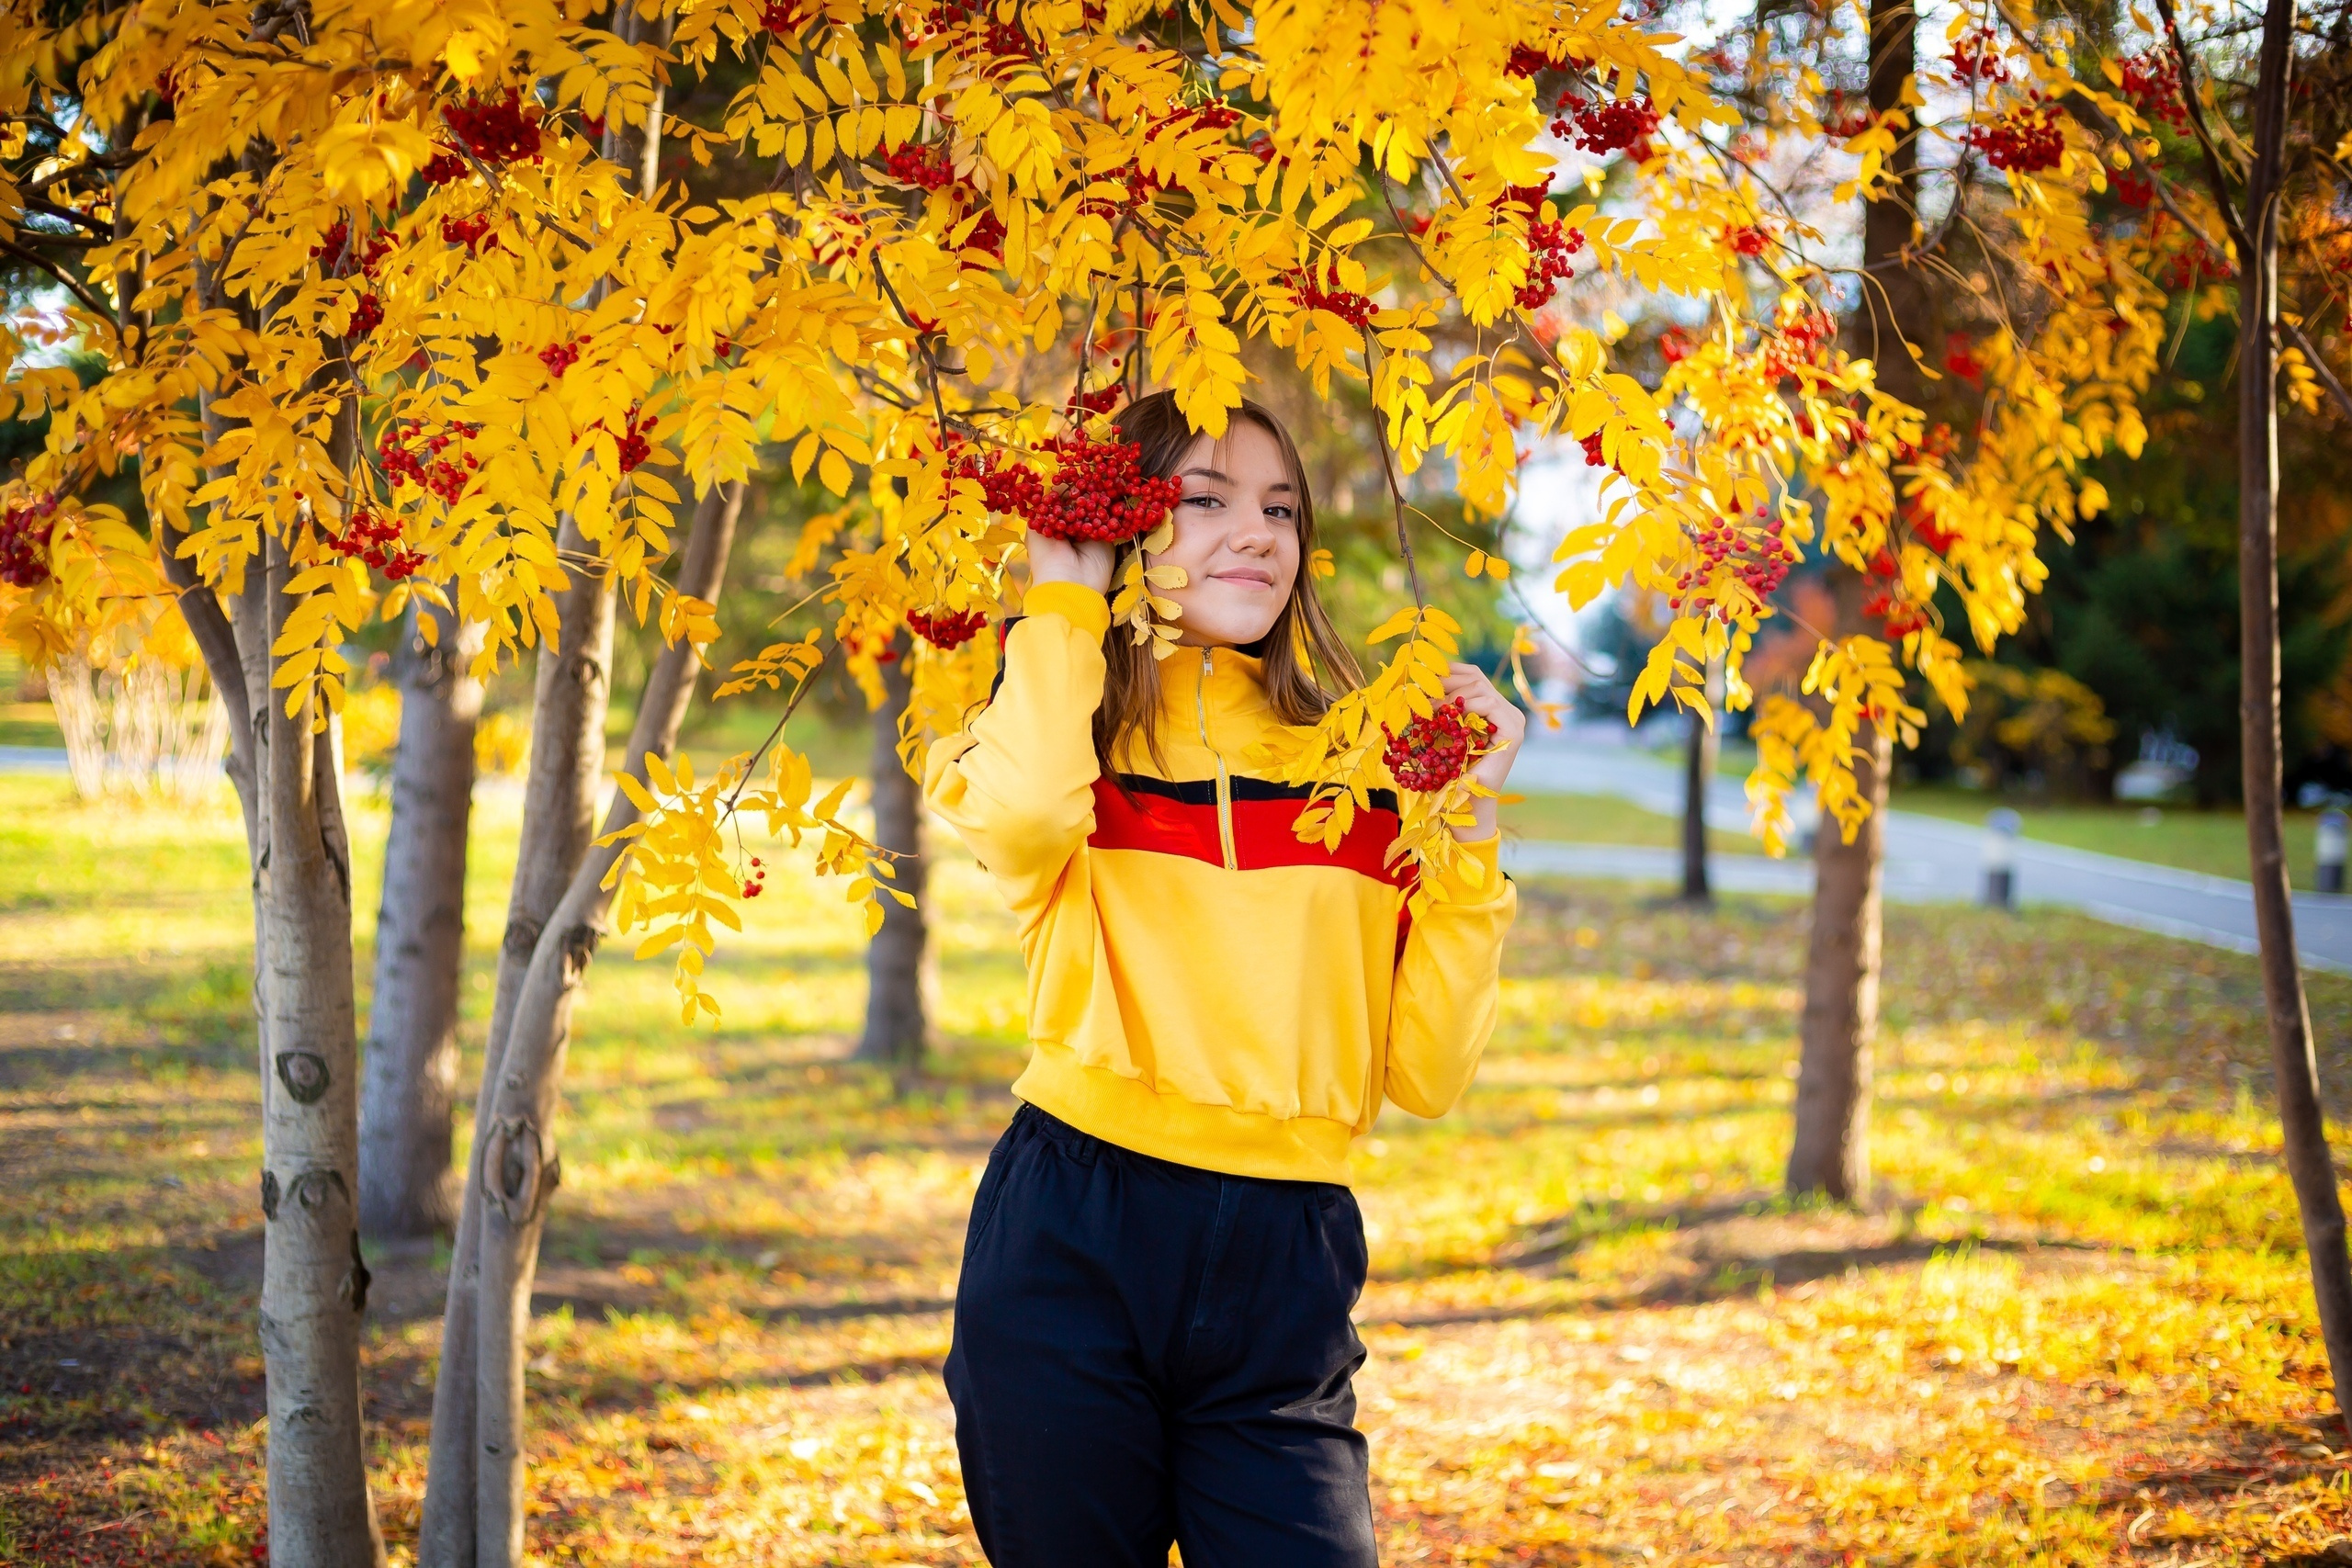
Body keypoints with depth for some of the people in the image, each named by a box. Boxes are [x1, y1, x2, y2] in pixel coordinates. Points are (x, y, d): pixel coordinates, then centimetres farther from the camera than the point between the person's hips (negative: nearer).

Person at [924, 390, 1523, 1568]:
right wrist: (1063, 606, -6)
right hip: (1073, 1250, -1)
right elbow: (1022, 817, -22)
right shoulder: (1073, 733, 6)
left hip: (1282, 1288, 2)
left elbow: (1425, 1070, 6)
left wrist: (1467, 832, -1)